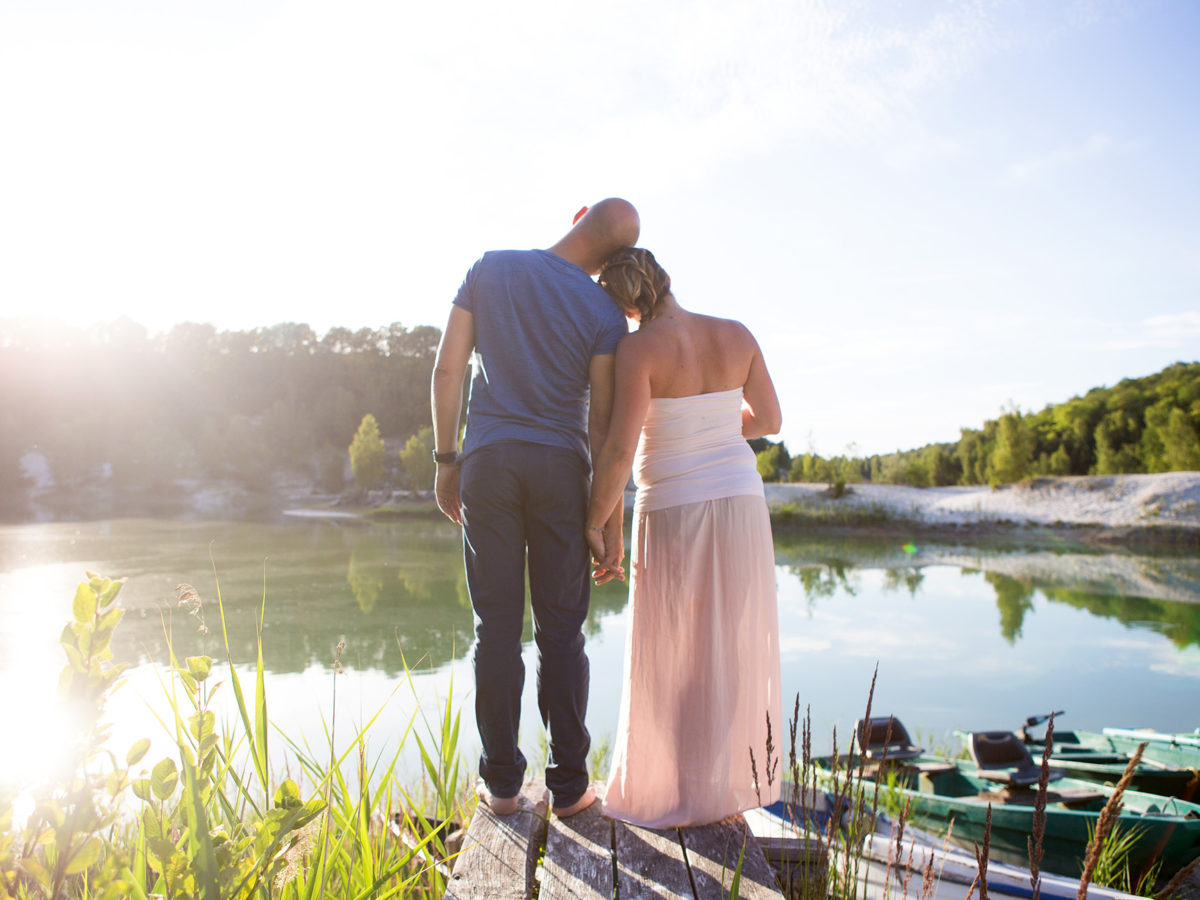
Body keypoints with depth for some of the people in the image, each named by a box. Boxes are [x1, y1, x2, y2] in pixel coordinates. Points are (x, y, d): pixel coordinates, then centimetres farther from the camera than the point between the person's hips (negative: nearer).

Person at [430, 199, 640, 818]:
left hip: (488, 462, 1)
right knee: (561, 631, 7)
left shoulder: (488, 269, 4)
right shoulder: (605, 314, -2)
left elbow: (447, 368, 1)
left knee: (497, 627, 7)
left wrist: (446, 460, 8)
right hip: (560, 465, -1)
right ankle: (568, 784, 12)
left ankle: (501, 782, 13)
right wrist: (611, 509, 3)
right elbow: (603, 422, -4)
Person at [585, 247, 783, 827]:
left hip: (673, 514, -4)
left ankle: (670, 797, 21)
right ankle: (727, 787, 26)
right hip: (741, 505, 5)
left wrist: (594, 525, -12)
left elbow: (620, 448, -22)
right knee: (733, 654, 15)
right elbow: (769, 419, 12)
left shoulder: (639, 348, -15)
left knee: (669, 660, 10)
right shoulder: (737, 336, 1)